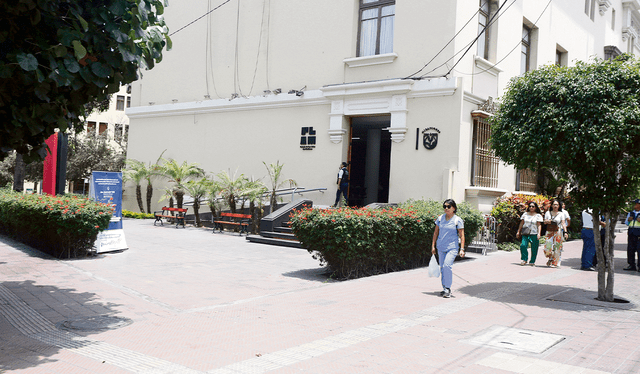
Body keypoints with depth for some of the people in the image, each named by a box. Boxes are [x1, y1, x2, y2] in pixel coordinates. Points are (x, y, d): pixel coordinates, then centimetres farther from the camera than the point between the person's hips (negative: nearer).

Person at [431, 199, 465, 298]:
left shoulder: (458, 220, -4)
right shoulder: (440, 218, 8)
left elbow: (462, 235, -3)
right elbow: (436, 232, 15)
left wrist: (462, 249, -9)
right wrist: (433, 246, 12)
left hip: (452, 247, -5)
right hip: (441, 247, 5)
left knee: (447, 265, -20)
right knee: (442, 267, 8)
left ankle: (448, 288, -12)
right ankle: (445, 288, 19)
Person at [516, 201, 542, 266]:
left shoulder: (538, 216, 3)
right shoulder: (525, 214, 12)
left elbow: (539, 225, -3)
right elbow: (521, 223, 17)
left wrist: (538, 233, -14)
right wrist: (518, 232, 15)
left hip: (534, 234, -2)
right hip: (525, 234, 2)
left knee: (534, 248, 0)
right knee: (523, 245, -16)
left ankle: (532, 262, 14)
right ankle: (524, 260, -4)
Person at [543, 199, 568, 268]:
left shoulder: (561, 214, 4)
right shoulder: (548, 213, 10)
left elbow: (563, 223, -2)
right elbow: (545, 222, 8)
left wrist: (565, 232, -13)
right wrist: (548, 221, -13)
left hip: (558, 232, -2)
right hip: (549, 232, 2)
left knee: (556, 247, -2)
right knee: (548, 246, -5)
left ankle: (555, 263, 6)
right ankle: (550, 259, 21)